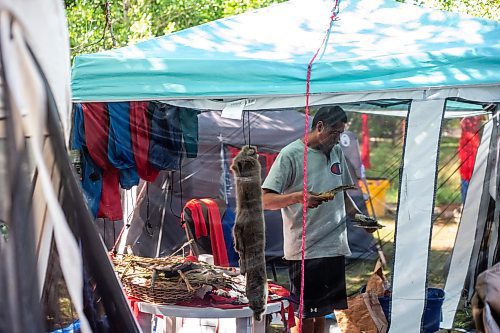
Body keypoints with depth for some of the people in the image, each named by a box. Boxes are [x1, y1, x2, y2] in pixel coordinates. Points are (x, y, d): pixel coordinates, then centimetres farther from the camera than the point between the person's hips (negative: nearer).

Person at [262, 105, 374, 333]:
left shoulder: (337, 152, 13)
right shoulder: (291, 154, -9)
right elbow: (265, 200, -13)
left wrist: (356, 214, 6)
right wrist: (297, 197, -29)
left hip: (334, 246, 7)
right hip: (304, 249, -7)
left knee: (322, 311, 14)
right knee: (306, 314, 1)